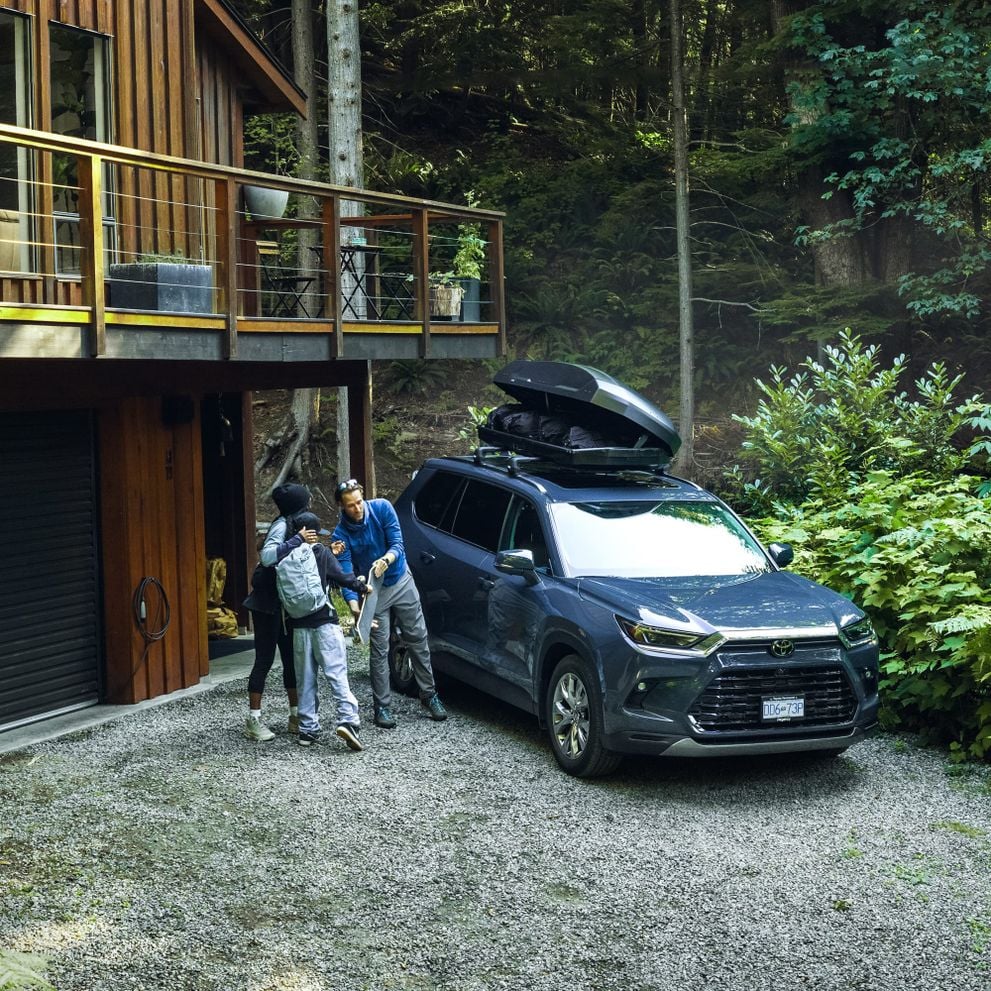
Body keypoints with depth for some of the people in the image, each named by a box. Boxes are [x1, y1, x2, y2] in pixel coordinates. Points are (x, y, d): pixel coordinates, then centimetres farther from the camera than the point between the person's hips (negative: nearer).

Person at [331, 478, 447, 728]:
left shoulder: (382, 508, -14)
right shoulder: (342, 533, -18)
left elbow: (397, 544, -16)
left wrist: (385, 560, -39)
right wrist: (354, 605, -39)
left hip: (401, 581, 2)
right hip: (374, 592, -2)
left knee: (418, 640, 7)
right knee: (379, 650, -1)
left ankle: (429, 695, 19)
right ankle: (382, 706, 9)